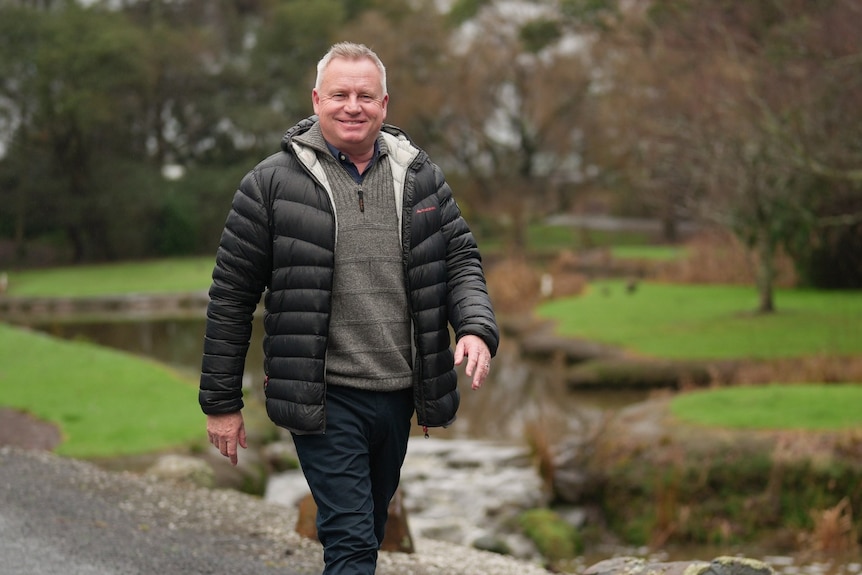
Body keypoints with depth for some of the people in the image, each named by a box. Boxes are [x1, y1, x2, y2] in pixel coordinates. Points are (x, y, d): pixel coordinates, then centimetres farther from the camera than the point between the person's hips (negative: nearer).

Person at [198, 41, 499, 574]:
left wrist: (477, 327, -11)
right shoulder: (273, 182, -6)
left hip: (398, 392, 5)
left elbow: (461, 258, 11)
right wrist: (221, 402, -2)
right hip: (325, 397, -5)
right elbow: (232, 295, -3)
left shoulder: (420, 175, 7)